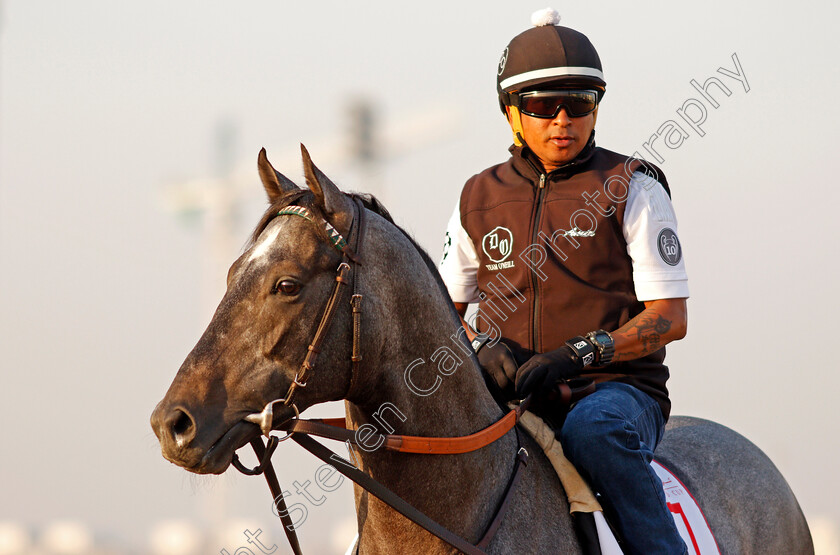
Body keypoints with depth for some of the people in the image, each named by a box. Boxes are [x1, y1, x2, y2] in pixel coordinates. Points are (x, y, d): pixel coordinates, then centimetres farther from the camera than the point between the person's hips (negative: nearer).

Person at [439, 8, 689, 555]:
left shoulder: (633, 187, 2)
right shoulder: (480, 199, 13)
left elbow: (670, 316, -4)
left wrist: (577, 354, -18)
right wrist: (482, 345, -5)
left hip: (618, 389, -3)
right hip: (511, 394, 4)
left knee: (593, 429, -38)